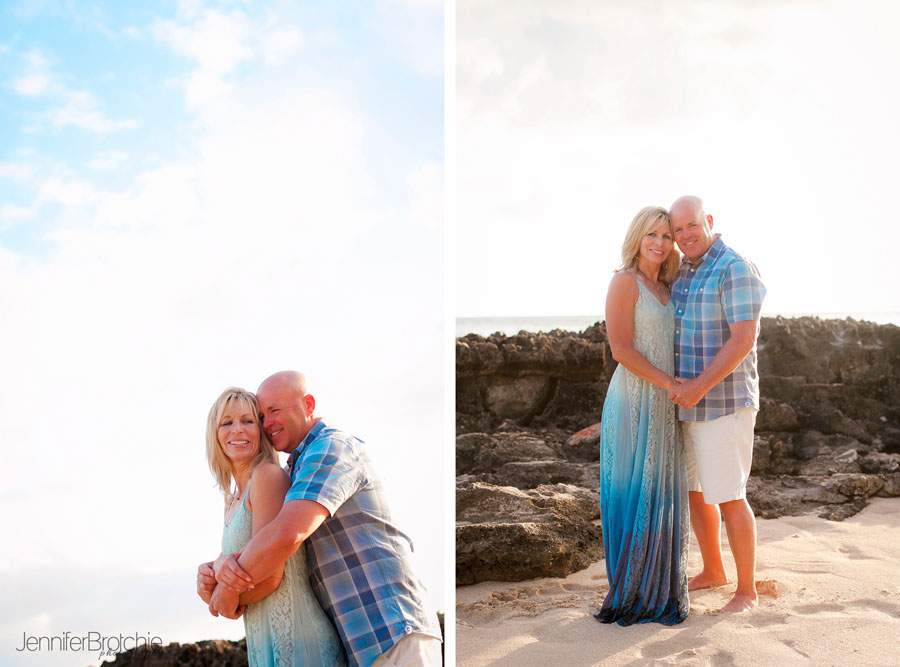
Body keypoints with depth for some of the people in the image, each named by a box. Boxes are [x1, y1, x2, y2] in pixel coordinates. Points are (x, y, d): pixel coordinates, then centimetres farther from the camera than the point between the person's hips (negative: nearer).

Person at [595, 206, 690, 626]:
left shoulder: (663, 287, 15)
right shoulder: (625, 281, -9)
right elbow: (621, 349, -15)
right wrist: (670, 384, -14)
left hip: (664, 402, 8)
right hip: (634, 401, -8)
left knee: (662, 494, 12)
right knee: (636, 494, -1)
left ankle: (658, 587, 24)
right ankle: (631, 593, 12)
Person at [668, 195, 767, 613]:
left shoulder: (736, 269, -16)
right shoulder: (683, 274, 12)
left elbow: (745, 338, -23)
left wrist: (702, 385, -28)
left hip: (724, 402, -9)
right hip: (691, 402, 9)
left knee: (727, 497, -2)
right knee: (693, 489, 16)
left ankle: (747, 589, 14)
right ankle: (713, 571, 33)